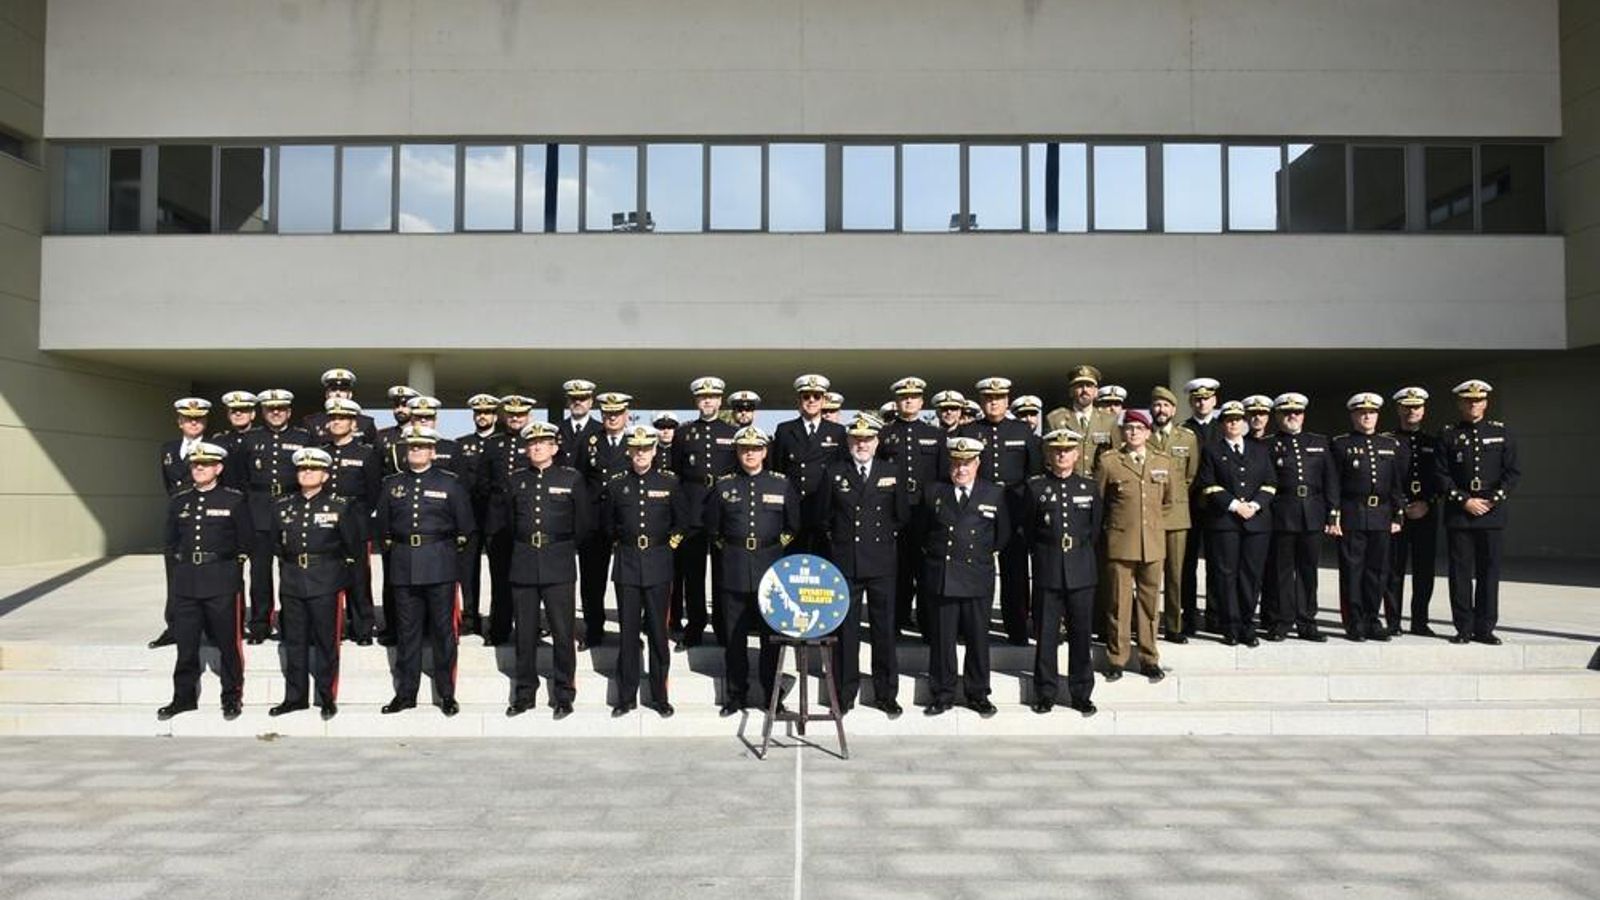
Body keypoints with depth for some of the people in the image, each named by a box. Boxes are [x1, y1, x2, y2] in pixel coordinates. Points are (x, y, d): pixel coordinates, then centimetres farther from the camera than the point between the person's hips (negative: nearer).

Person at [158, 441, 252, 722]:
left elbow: (247, 541, 3)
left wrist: (234, 561, 0)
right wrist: (181, 560, 9)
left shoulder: (234, 500, -1)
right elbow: (170, 540, 19)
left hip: (222, 582, -4)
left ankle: (231, 698, 15)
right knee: (185, 643, 8)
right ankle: (184, 697, 21)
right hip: (185, 582, 4)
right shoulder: (178, 501, 11)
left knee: (227, 643, 3)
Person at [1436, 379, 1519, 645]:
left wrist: (1492, 500, -7)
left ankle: (1484, 628, 11)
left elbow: (1513, 472, 4)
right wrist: (1465, 501, -10)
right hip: (1458, 514, -1)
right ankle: (1464, 628, 7)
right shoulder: (1448, 435, 4)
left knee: (1489, 571, 3)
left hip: (1492, 513, 1)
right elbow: (1441, 475, 0)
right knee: (1460, 572, 0)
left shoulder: (1501, 432, 8)